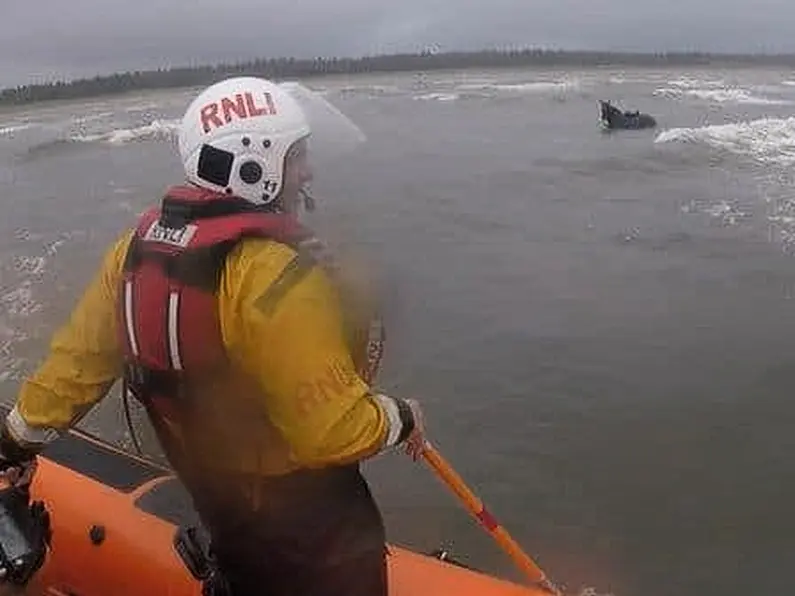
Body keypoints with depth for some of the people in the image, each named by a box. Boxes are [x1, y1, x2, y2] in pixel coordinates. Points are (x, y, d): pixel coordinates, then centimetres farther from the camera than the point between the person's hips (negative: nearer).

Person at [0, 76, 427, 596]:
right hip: (296, 510, -7)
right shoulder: (275, 275, -32)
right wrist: (402, 419, -13)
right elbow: (332, 430, -33)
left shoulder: (144, 241, -8)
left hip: (210, 487, 8)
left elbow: (82, 353, 2)